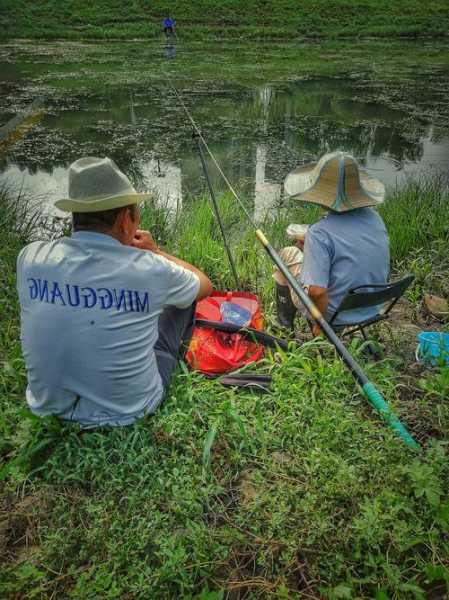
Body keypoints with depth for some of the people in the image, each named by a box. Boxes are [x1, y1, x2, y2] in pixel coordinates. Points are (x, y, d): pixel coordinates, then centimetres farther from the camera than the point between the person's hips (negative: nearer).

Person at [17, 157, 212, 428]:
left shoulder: (31, 258, -16)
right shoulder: (150, 269, -26)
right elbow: (205, 285, -3)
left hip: (51, 408, 4)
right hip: (128, 413, -3)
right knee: (182, 296, 16)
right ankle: (178, 351, 48)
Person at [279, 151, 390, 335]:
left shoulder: (320, 233, -29)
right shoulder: (375, 218, -6)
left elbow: (317, 291, -34)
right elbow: (385, 273, 5)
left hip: (334, 317, -6)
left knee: (289, 253, 15)